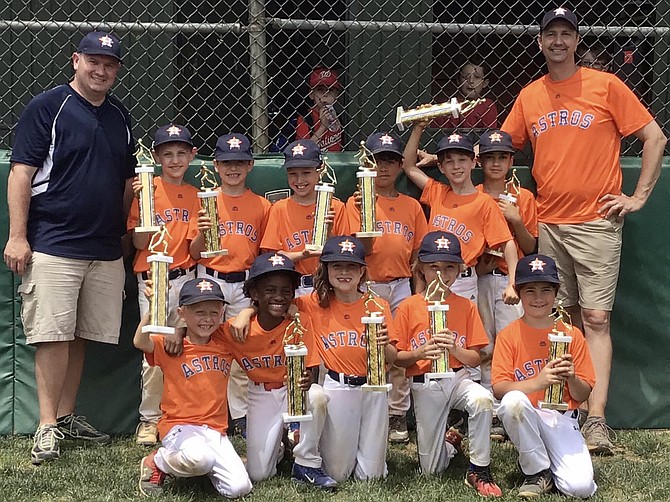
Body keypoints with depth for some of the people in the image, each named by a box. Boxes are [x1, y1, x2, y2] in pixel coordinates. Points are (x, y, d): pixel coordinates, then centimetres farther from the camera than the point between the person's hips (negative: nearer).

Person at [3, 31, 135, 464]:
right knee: (53, 335, -8)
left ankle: (66, 416, 18)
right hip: (52, 245, -6)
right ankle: (48, 426, -4)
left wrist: (126, 234, 15)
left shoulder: (120, 117, 15)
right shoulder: (47, 107, -3)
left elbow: (127, 182, 22)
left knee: (81, 336, 8)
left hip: (106, 250, 6)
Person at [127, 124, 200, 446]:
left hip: (185, 278, 3)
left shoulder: (195, 196, 9)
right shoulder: (147, 190, -3)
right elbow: (140, 243, -7)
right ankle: (149, 420, 7)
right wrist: (145, 203, -17)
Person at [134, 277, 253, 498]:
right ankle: (157, 462, -4)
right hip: (180, 426, -4)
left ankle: (207, 467, 19)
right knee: (199, 458, -38)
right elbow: (140, 341, -24)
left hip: (216, 430, 4)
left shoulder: (225, 345, 8)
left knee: (239, 488, -13)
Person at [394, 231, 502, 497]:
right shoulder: (408, 307, -2)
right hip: (424, 386, 0)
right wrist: (420, 352, -21)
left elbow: (475, 358, 0)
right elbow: (396, 358, -2)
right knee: (432, 469, 1)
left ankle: (479, 470, -19)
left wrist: (455, 349, -20)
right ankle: (450, 441, 39)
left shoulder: (466, 306, 2)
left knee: (482, 399, -37)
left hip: (458, 379, 0)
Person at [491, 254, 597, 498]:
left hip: (561, 418, 0)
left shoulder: (571, 334, 3)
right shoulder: (508, 335, -1)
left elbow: (583, 395, 3)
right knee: (513, 401, -37)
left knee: (580, 487, -22)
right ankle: (537, 470, -13)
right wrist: (538, 382, -29)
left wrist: (571, 378, -20)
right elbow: (499, 388, -12)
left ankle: (551, 460, 13)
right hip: (525, 415, 0)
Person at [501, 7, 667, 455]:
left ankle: (597, 421, -12)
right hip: (547, 224, 4)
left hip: (596, 220, -4)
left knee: (596, 319, -9)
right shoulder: (529, 96, 12)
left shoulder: (606, 86, -1)